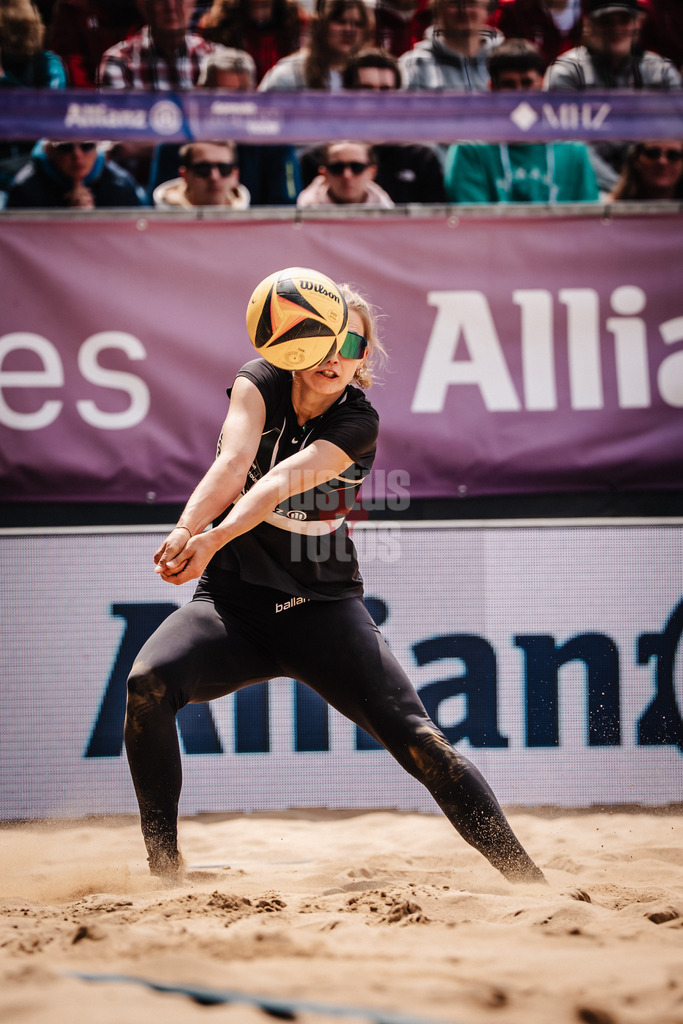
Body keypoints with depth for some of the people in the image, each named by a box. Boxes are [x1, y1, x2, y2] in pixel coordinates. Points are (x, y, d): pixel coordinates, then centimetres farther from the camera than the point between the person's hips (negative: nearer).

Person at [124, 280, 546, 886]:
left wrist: (215, 538, -43)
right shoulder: (260, 383, -4)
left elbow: (284, 480, -26)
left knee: (419, 740, -14)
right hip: (232, 603, 1)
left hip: (323, 609, -1)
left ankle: (528, 879, -6)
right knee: (148, 682, -27)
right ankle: (163, 872, -17)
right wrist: (185, 528, -44)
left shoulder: (358, 421, -7)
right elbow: (234, 461, -24)